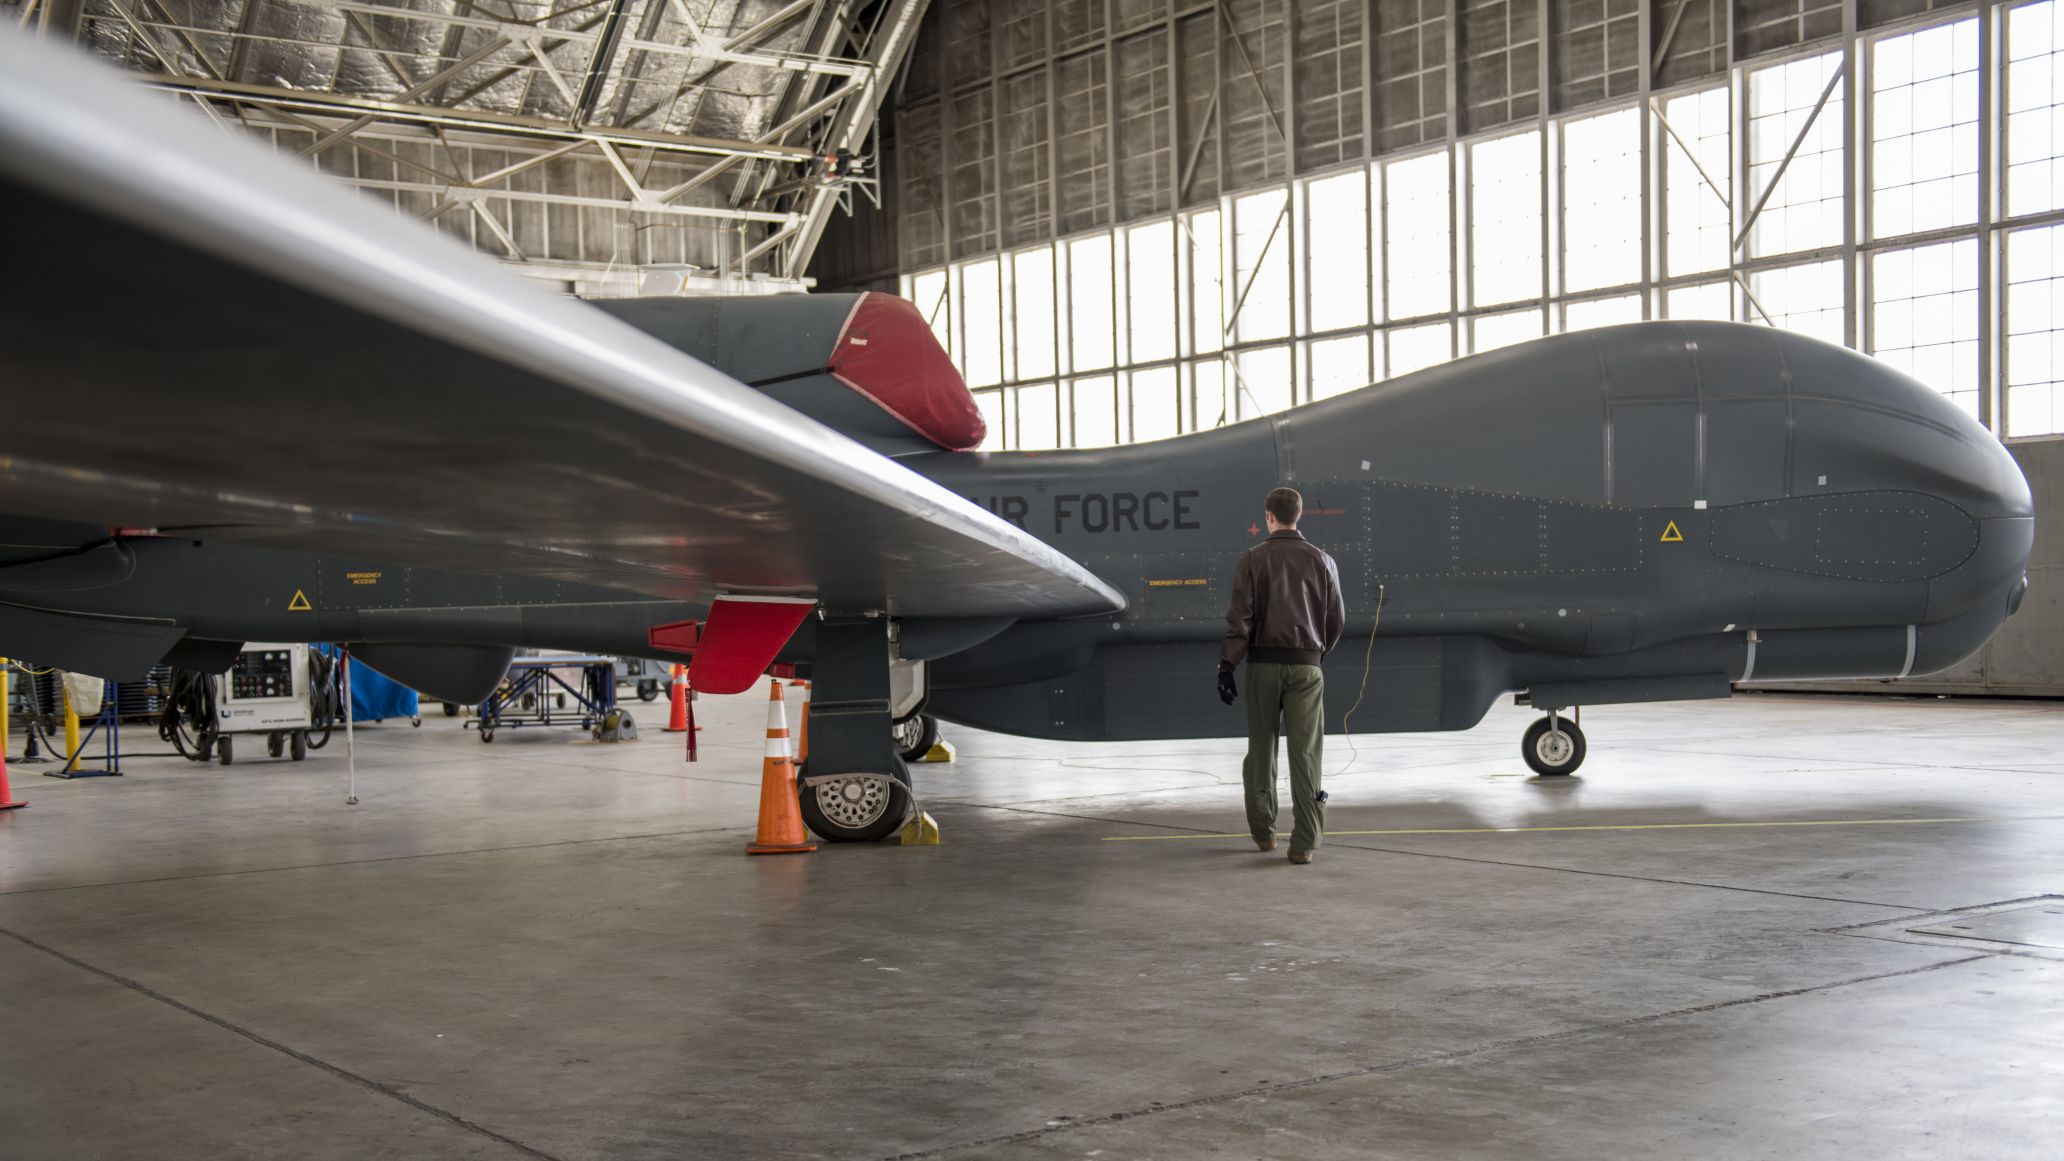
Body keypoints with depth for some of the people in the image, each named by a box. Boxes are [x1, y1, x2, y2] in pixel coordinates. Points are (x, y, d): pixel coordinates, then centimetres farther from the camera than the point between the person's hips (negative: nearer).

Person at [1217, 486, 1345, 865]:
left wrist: (1226, 666, -5)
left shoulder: (1253, 559, -4)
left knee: (1262, 750, 13)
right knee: (1305, 753, -1)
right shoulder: (1321, 560, 2)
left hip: (1263, 663, 0)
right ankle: (1303, 843, -6)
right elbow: (1337, 618, 6)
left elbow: (1240, 618, -8)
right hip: (1306, 666, 1)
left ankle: (1263, 831, 24)